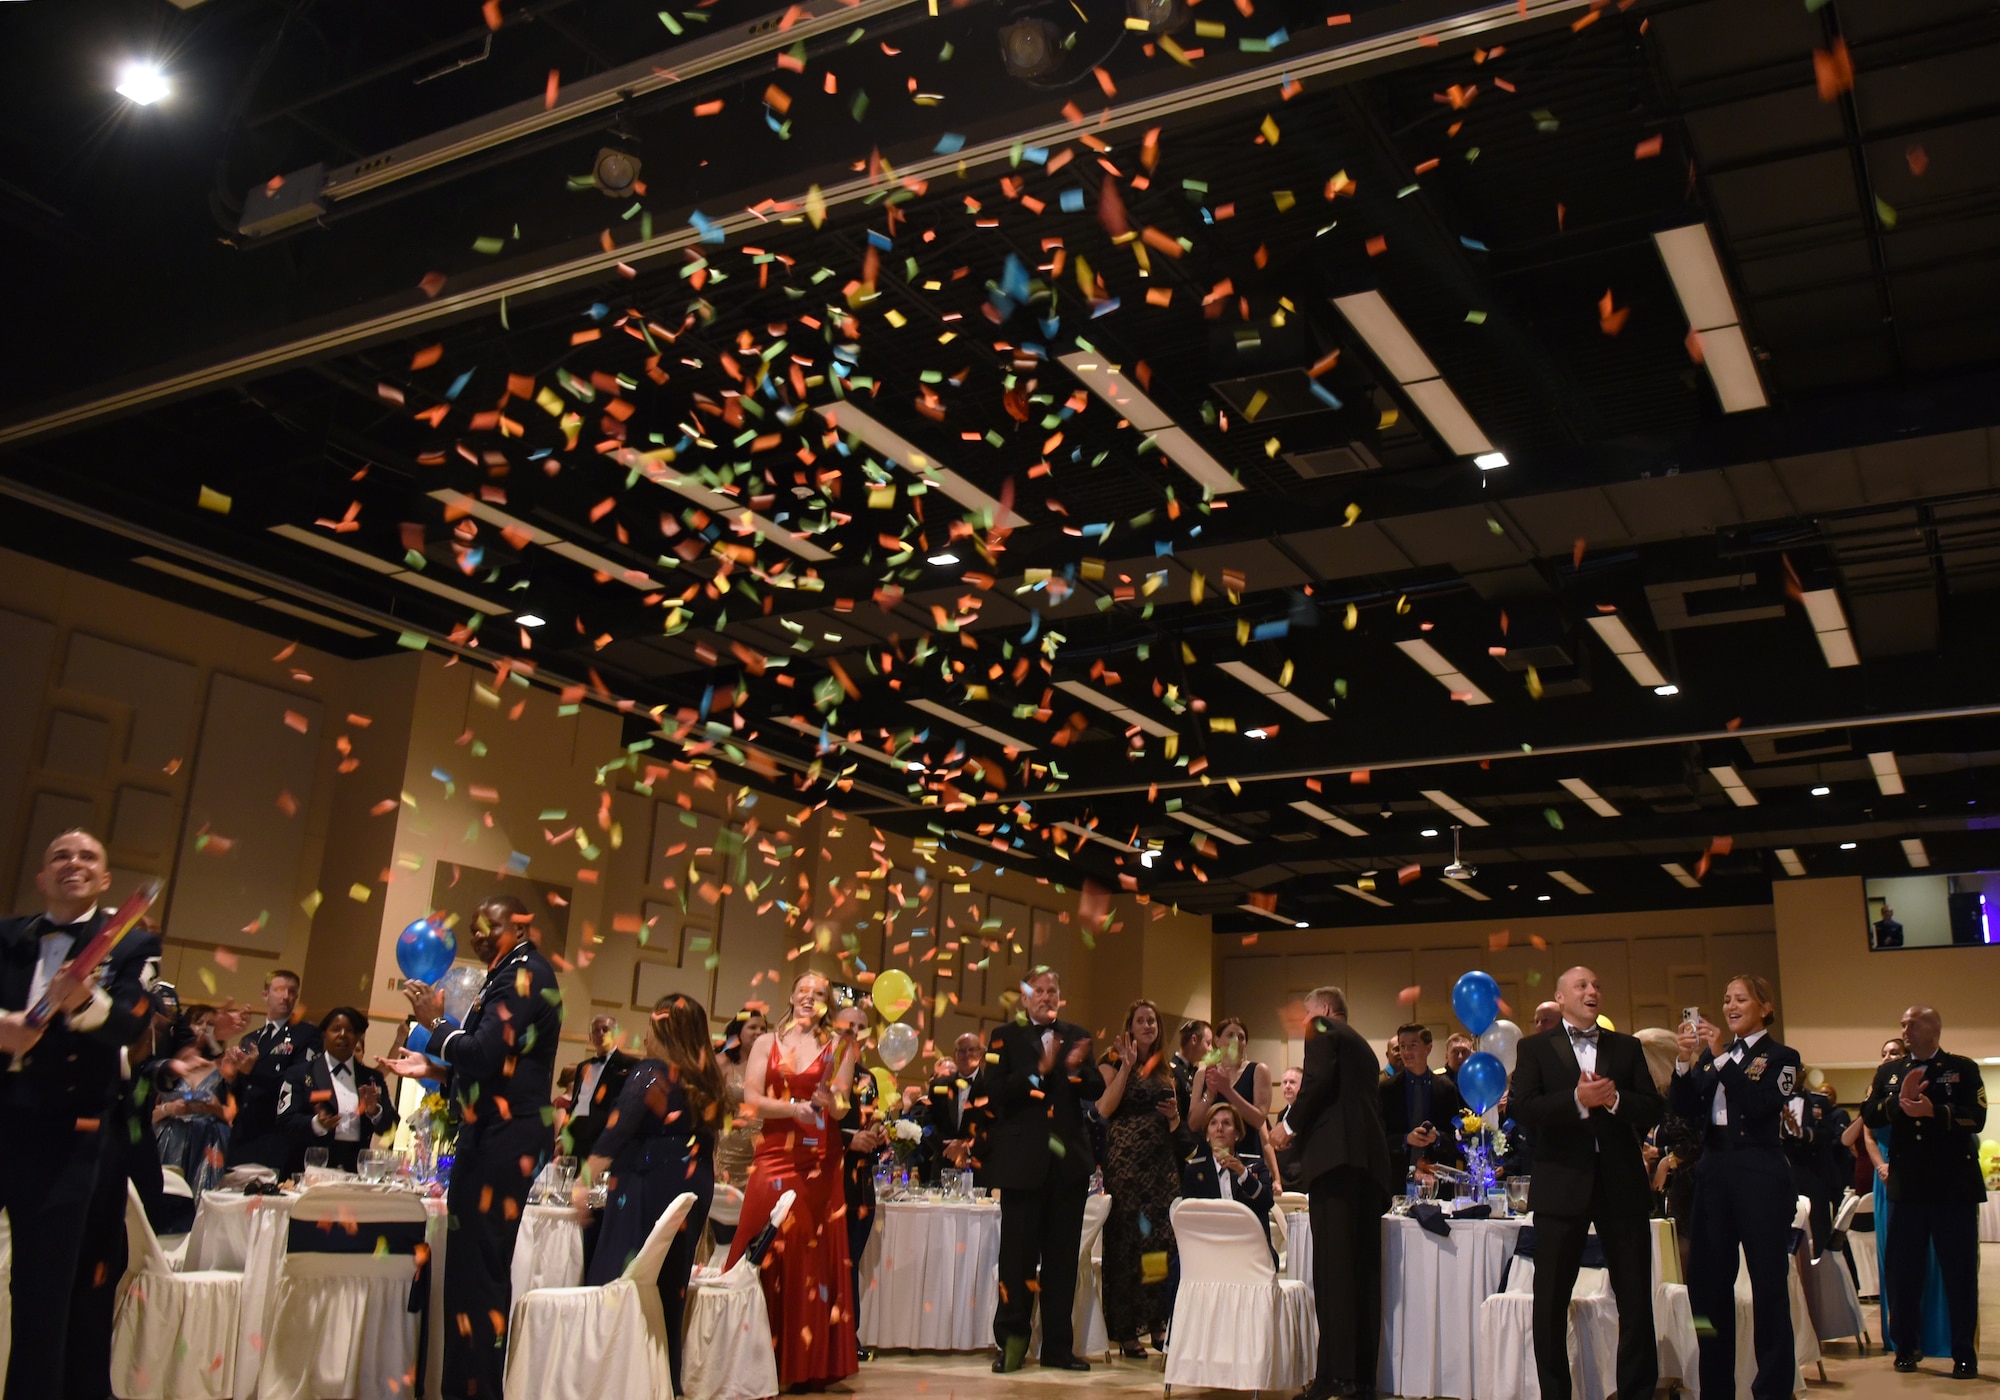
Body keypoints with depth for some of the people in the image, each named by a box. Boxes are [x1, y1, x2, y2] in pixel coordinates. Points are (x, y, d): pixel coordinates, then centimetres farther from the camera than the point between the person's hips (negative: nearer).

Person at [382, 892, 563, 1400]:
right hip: (500, 1134, 10)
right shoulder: (513, 974, 20)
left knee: (480, 1262, -8)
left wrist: (435, 1022, -5)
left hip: (507, 1137, -10)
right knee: (477, 1260, 10)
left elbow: (486, 1052, -19)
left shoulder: (523, 973, -10)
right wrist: (433, 1068, 18)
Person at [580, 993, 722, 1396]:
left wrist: (585, 1182, -7)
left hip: (645, 1189, -7)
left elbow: (614, 1135, -13)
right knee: (668, 1289, 14)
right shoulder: (706, 1080, 8)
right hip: (690, 1192, 7)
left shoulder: (649, 1073, -11)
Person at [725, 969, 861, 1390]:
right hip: (773, 1158, 0)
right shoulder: (766, 1043, 9)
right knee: (768, 1255, -4)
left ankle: (811, 1364, 6)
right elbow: (751, 1098, -2)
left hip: (819, 1164, 0)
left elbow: (842, 1110, 1)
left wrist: (829, 1098, -21)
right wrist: (793, 1109, -17)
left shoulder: (837, 1046, 7)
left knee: (814, 1255, 0)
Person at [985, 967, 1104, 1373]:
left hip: (1068, 1159, 3)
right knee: (1019, 1255, 0)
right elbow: (993, 1091, -9)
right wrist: (1038, 1071, -18)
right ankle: (1009, 1342, 11)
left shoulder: (1076, 1037, 12)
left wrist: (1076, 1068, -17)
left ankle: (1058, 1346, 16)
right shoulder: (1005, 1036, 3)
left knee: (1063, 1257, 8)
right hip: (1023, 1160, -3)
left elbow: (1096, 1091, 3)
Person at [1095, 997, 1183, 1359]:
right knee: (1125, 1241, -3)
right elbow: (1104, 1109, -15)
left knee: (1162, 1240, 1)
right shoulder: (1113, 1064, 0)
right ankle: (1126, 1331, 3)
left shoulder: (1164, 1070, 16)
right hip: (1125, 1162, -5)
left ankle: (1157, 1323, 11)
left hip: (1162, 1163, 5)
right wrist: (1127, 1065, -15)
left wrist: (1174, 1115, 1)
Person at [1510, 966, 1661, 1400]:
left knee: (1637, 1299, 5)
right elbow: (1521, 1108, -9)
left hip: (1621, 1183, 2)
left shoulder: (1627, 1047, 12)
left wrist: (1616, 1099, -15)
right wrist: (1576, 1100, -21)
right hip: (1562, 1184, -2)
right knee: (1550, 1302, 5)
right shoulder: (1535, 1048, 4)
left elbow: (1653, 1108, 4)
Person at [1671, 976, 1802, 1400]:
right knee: (1707, 1281, 8)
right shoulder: (1712, 1054, 13)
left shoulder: (1781, 1057, 0)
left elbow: (1759, 1103, -17)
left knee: (1769, 1284, 1)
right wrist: (1686, 1062, -12)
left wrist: (1722, 1058, -21)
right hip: (1714, 1171, 5)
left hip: (1760, 1174, -5)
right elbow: (1685, 1109, 2)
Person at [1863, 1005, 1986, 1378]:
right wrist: (1898, 1102, -19)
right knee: (1902, 1270, 4)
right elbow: (1869, 1115, -1)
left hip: (1955, 1186, -2)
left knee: (1960, 1271, 1)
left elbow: (1976, 1118, -10)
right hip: (1907, 1186, 3)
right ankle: (1906, 1348, 15)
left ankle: (1964, 1354, 10)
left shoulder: (1964, 1068, 4)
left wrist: (1933, 1110, -24)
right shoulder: (1888, 1072, 12)